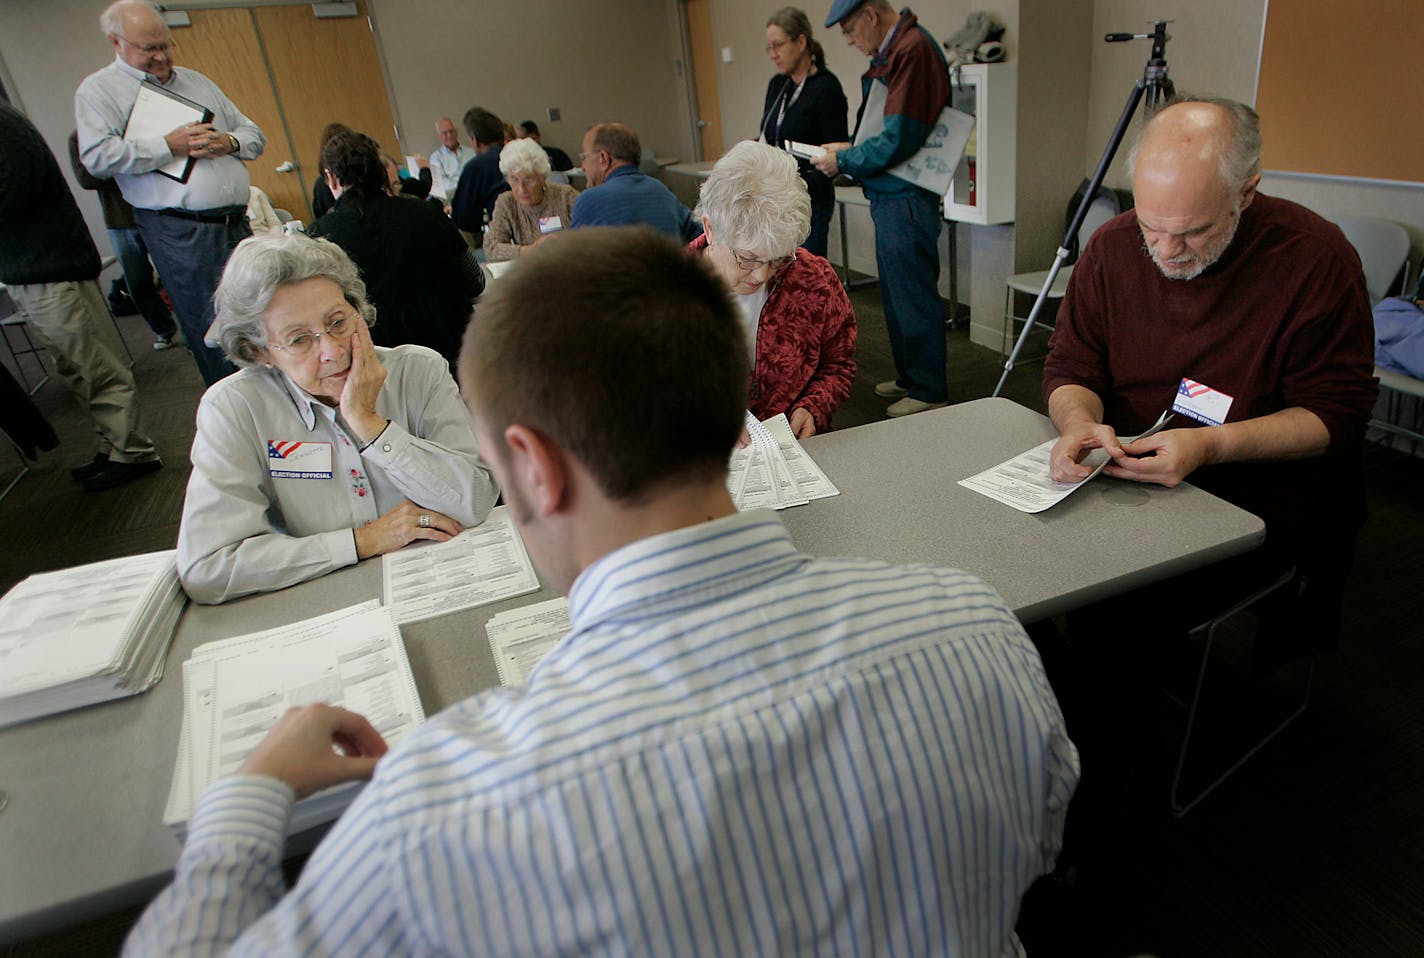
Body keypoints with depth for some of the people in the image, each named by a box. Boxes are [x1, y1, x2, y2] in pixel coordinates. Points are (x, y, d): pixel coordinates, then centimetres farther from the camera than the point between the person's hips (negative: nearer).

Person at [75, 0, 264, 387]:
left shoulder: (196, 81, 21)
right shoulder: (97, 90, 5)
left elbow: (254, 134, 20)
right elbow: (98, 157, -9)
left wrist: (229, 142, -2)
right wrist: (169, 146, -13)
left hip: (237, 222, 5)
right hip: (179, 232, -5)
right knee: (212, 329, -5)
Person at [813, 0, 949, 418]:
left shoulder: (914, 49, -16)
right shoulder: (888, 53, 14)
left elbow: (898, 141, -21)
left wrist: (843, 161, -9)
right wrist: (850, 149, 8)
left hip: (906, 198, -10)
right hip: (887, 196, 10)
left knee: (914, 297, -3)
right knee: (895, 293, 17)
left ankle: (929, 391, 9)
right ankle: (908, 377, 31)